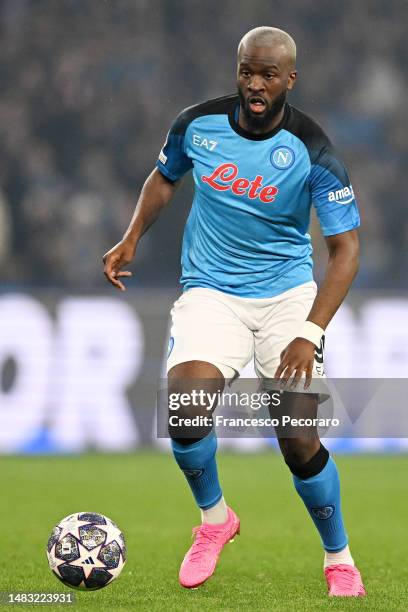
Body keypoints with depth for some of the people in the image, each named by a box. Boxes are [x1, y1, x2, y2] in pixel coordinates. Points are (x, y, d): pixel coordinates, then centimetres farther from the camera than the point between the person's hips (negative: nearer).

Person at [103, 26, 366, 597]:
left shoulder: (312, 151, -14)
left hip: (288, 293, -2)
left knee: (299, 441, -11)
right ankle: (214, 518, 4)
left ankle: (339, 558, 16)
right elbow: (165, 177, 19)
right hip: (210, 292, 2)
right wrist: (132, 239, 5)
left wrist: (309, 334, -25)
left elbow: (346, 248, -15)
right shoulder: (198, 124, -4)